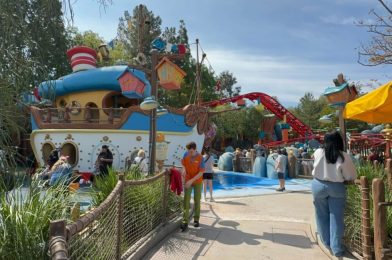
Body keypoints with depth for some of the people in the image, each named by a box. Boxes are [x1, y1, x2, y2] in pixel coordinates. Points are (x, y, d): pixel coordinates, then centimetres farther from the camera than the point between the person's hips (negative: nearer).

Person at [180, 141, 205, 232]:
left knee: (197, 200, 9)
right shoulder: (186, 154, -8)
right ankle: (185, 222, -6)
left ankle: (196, 219, 25)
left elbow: (201, 173, -18)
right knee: (186, 200, -6)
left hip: (197, 181, -2)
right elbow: (183, 163, 13)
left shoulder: (200, 158, -18)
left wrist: (191, 180, -25)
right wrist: (184, 170, -8)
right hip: (187, 181, 2)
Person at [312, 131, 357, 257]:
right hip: (337, 187, -1)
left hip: (319, 185, 1)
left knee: (322, 216, 15)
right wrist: (340, 177, 12)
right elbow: (352, 176, -7)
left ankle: (327, 243, 27)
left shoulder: (318, 153, -10)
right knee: (336, 218, 6)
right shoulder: (344, 157, -14)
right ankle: (336, 247, 9)